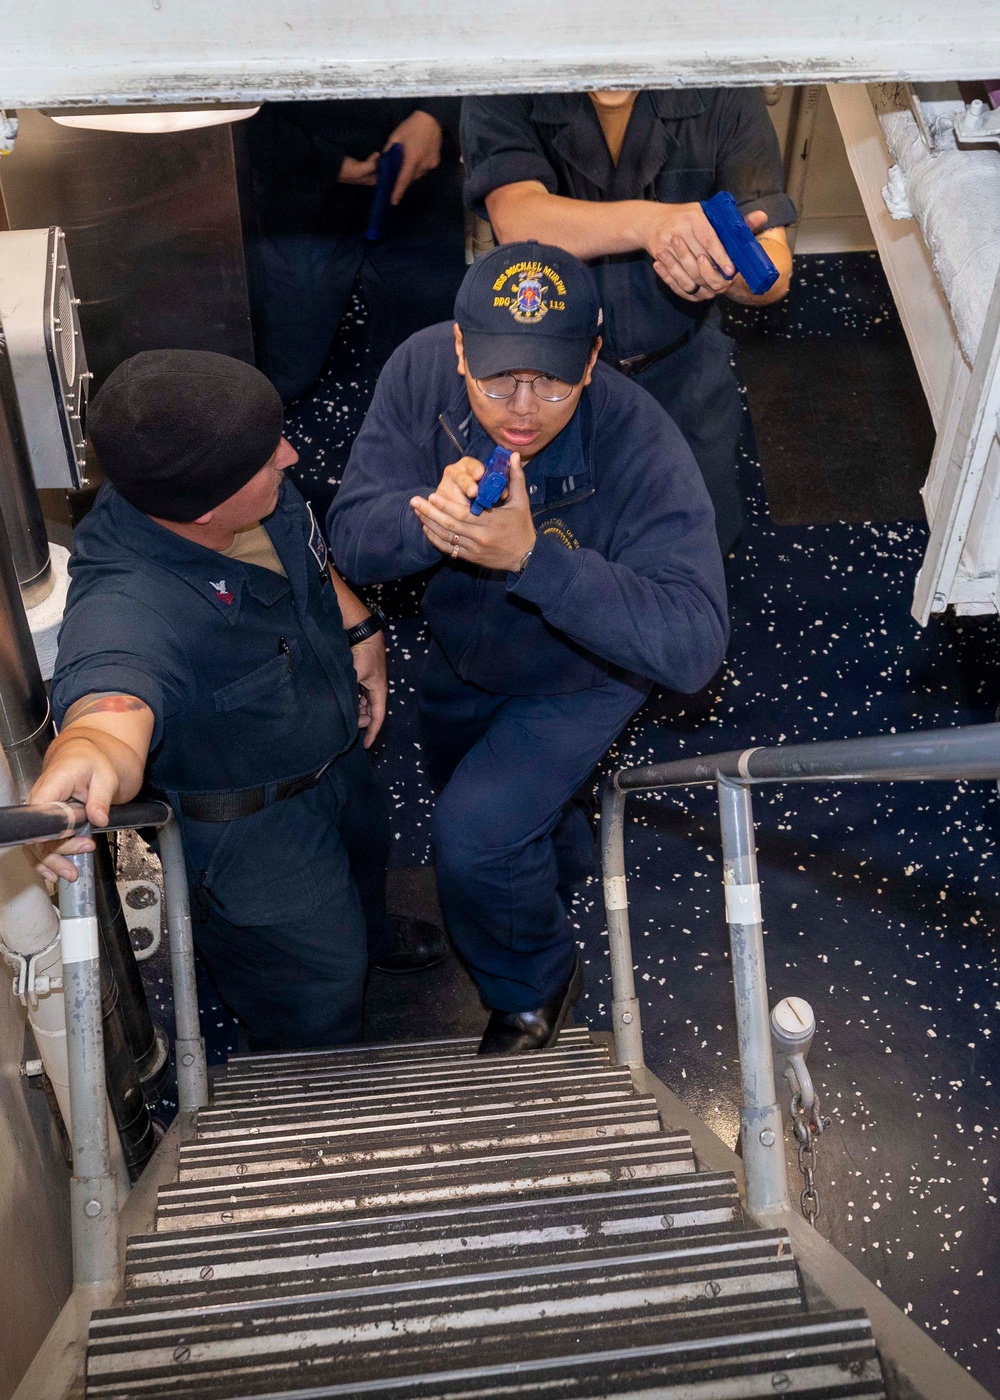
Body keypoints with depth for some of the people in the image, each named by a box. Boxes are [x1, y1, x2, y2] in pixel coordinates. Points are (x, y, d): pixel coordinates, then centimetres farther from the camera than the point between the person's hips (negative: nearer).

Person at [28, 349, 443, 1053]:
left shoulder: (255, 492, -22)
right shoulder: (127, 609, -46)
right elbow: (112, 705, -67)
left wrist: (360, 630, -4)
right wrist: (86, 757, -89)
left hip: (331, 745, 8)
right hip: (250, 822, -7)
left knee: (366, 843, 37)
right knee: (319, 984, 16)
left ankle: (369, 934, 75)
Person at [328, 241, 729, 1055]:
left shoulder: (641, 450, -40)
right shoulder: (424, 368, -29)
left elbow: (692, 647, -47)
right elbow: (353, 540, -28)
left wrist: (533, 555, -55)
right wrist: (431, 516, -50)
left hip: (578, 678, -5)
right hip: (463, 653, 5)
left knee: (475, 837, -20)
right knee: (452, 779, 30)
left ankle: (536, 986, 16)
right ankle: (562, 857, 66)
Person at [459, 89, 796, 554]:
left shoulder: (722, 95, -15)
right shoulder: (501, 96, -18)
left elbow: (775, 268, -19)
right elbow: (517, 222, -35)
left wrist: (732, 273, -43)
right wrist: (648, 220, -51)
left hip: (679, 361, 1)